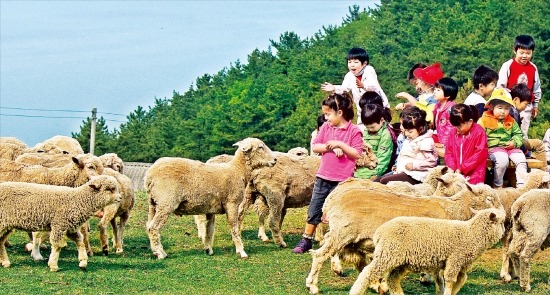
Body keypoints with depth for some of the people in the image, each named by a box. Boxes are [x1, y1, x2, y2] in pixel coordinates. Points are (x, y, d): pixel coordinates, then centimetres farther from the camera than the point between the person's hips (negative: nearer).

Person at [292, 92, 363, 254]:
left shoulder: (354, 131, -8)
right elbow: (315, 147, 3)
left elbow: (357, 153, -12)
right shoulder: (326, 127, 6)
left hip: (342, 180, -4)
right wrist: (331, 147, -13)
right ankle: (306, 240, 17)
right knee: (314, 210, 8)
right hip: (323, 177, 5)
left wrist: (339, 144, -20)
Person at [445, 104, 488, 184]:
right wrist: (451, 168, -7)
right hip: (456, 173, 6)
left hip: (473, 175, -6)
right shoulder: (453, 133, 11)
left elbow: (480, 154, -12)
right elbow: (449, 152, 13)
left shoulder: (479, 133, -8)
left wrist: (462, 169, -13)